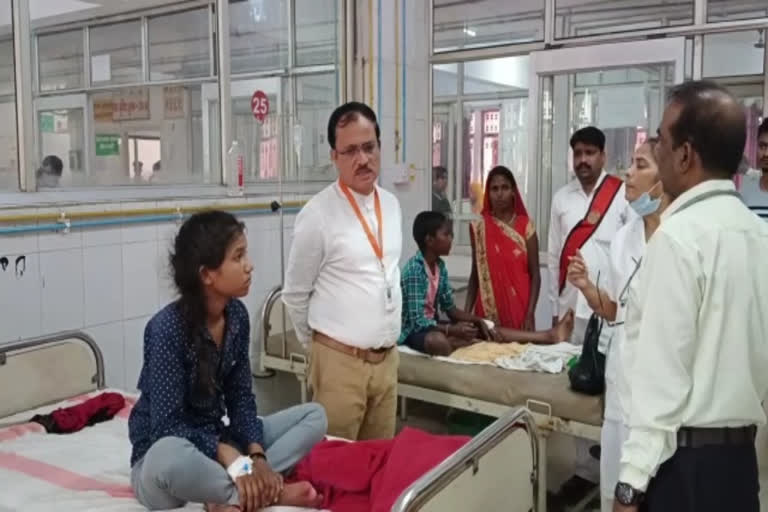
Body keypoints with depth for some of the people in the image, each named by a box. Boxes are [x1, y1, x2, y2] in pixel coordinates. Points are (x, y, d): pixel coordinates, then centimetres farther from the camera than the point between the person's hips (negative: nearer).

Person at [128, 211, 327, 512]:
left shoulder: (236, 314, -5)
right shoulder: (167, 329, -23)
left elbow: (241, 397, -1)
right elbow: (168, 426, -24)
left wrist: (256, 455, -16)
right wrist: (230, 457, -30)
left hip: (218, 439, 7)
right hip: (165, 453, -7)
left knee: (314, 416, -4)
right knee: (171, 457, -42)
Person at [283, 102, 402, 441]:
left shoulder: (392, 205, 6)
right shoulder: (318, 214, -13)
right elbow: (295, 294, -4)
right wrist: (319, 344, 7)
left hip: (387, 357, 6)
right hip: (340, 360, -5)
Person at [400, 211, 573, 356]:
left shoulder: (439, 265, 5)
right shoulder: (414, 269, -22)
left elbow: (450, 308, 10)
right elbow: (417, 320, -25)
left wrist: (478, 320, -5)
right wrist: (452, 329, -35)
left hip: (432, 325, 8)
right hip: (412, 331, -8)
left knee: (484, 330, -6)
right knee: (438, 341, -42)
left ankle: (548, 336, -9)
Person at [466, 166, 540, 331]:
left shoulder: (525, 226, -2)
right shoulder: (479, 228, 2)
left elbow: (535, 275, -1)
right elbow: (475, 274, 8)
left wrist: (530, 314, -10)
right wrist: (466, 313, 3)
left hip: (519, 309, -1)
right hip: (488, 310, 1)